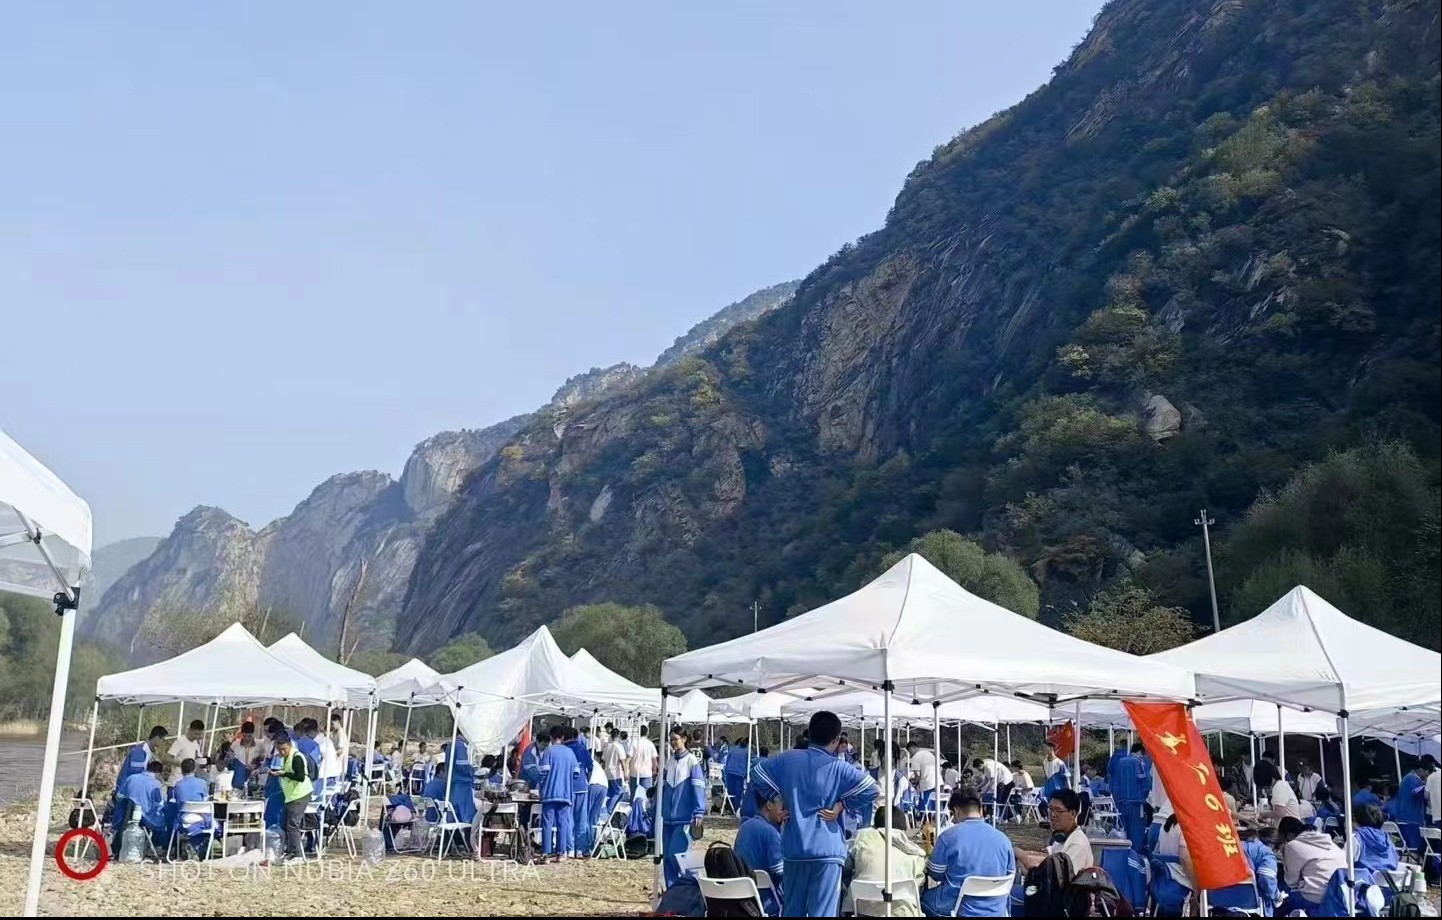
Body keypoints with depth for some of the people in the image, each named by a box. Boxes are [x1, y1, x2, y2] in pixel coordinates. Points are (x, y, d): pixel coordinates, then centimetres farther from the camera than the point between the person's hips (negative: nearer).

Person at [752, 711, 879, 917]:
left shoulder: (787, 759, 4)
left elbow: (759, 776, 13)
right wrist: (840, 806, -5)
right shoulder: (839, 768, -7)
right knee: (822, 912, -2)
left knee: (793, 910, 17)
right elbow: (871, 790, -14)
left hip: (794, 848, 4)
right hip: (827, 849, -4)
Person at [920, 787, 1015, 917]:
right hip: (997, 912, 3)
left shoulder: (948, 836, -11)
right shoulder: (1003, 839, -1)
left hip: (958, 910, -3)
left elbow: (935, 875, -3)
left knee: (923, 896, 23)